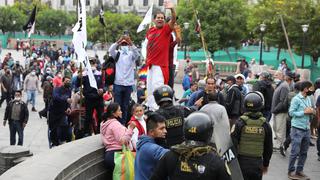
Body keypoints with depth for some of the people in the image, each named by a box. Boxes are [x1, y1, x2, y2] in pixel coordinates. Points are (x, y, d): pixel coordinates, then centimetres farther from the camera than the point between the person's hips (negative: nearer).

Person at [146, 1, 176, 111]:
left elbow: (173, 20, -23)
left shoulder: (166, 29, -5)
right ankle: (150, 107, 25)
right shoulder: (150, 31, 10)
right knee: (149, 86, 13)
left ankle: (156, 109, -11)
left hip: (160, 64, -6)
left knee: (157, 85, -14)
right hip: (151, 63, 7)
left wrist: (172, 9, -40)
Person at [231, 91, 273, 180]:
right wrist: (265, 164, 19)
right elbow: (268, 147, 6)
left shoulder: (240, 123, -10)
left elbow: (233, 143, -9)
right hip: (257, 163, 2)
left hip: (242, 161, -1)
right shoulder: (265, 125, -3)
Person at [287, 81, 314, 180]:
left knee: (304, 152, 12)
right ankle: (291, 172, 10)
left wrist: (312, 111, -2)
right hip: (297, 129, -7)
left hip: (307, 129, 7)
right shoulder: (296, 99, -12)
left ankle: (299, 171, 22)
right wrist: (304, 112, -17)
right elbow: (291, 112, -16)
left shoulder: (308, 99, 11)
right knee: (295, 152, -1)